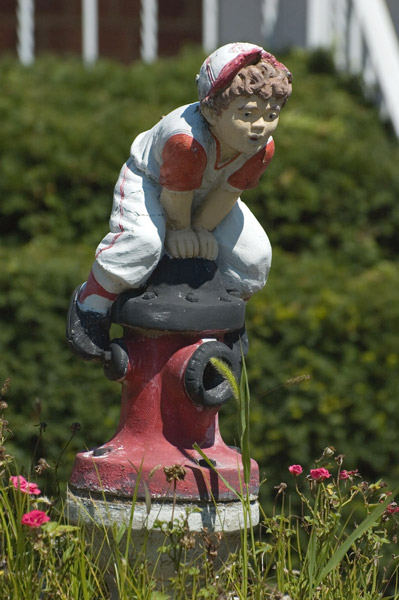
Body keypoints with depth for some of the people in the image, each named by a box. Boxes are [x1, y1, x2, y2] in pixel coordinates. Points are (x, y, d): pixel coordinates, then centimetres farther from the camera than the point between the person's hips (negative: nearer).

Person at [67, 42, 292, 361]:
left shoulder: (263, 148, -27)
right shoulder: (186, 140, -46)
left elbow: (228, 192, -16)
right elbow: (176, 196, -30)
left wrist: (200, 231, -15)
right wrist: (181, 231, -15)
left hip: (206, 194, 6)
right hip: (148, 180, -6)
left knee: (255, 254, -8)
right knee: (143, 239, -37)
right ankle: (91, 303, -13)